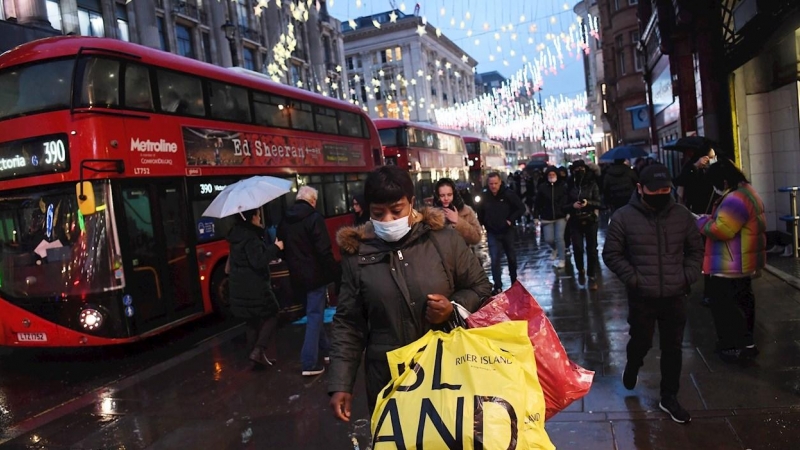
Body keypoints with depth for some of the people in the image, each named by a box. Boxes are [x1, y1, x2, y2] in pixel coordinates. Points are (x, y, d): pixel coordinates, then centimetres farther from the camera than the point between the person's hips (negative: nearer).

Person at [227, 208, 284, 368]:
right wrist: (275, 248, -18)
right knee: (270, 315, 4)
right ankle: (259, 350, -6)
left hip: (240, 287, 9)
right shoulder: (250, 237, -19)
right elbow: (258, 261, -26)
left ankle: (258, 351, 21)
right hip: (253, 287, -9)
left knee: (253, 320, 16)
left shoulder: (238, 233, 12)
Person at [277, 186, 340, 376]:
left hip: (298, 276, 7)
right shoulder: (314, 218, -13)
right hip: (315, 274, -7)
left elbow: (282, 249, 14)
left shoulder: (285, 221, 8)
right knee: (315, 316, -2)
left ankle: (325, 348, 34)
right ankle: (309, 363, -3)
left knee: (315, 313, 21)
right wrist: (334, 273, -12)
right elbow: (324, 251, -19)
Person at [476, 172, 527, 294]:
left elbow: (521, 208, -7)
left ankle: (514, 282, 37)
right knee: (495, 260, -8)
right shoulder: (484, 196, -8)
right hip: (492, 233, 0)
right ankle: (497, 287, -3)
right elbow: (480, 214, 6)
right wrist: (485, 226, 0)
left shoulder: (508, 193, -13)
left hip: (507, 231, 0)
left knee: (511, 257, 17)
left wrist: (511, 220, -12)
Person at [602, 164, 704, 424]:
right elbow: (612, 254, -5)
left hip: (675, 296, 3)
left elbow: (695, 250, 11)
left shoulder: (682, 215, 0)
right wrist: (633, 278, -13)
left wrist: (688, 276, -1)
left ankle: (669, 398, 29)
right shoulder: (624, 217, -10)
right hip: (642, 297, -2)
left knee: (672, 348, 12)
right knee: (641, 342, 14)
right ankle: (631, 368, 48)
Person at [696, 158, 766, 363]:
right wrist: (711, 219, 7)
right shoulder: (745, 192, 12)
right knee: (741, 302, 21)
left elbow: (722, 230, -29)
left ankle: (735, 346, 7)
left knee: (727, 306, -1)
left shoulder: (735, 199, -25)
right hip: (740, 264, 11)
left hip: (730, 267, -11)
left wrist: (703, 222, -13)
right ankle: (745, 342, 33)